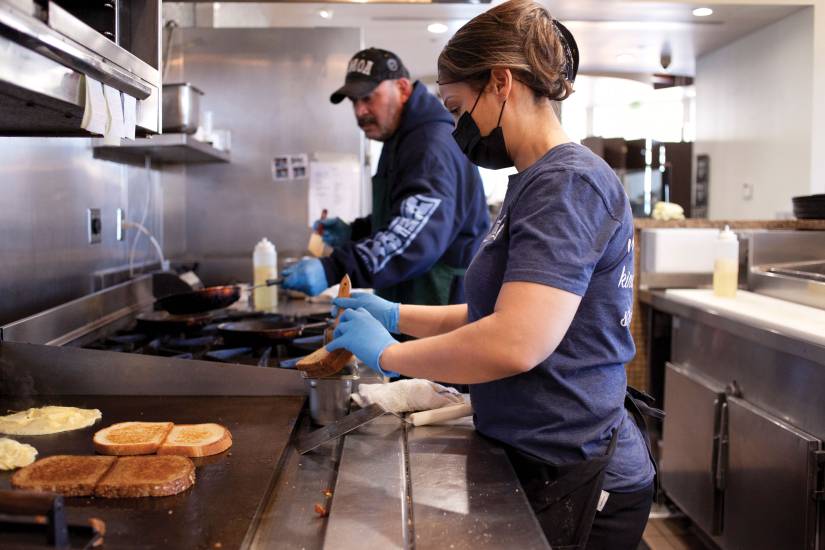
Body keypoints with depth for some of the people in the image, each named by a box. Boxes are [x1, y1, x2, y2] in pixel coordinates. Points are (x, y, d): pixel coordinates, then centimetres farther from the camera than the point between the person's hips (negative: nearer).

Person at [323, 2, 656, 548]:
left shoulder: (568, 184, -20)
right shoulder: (537, 181, 11)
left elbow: (515, 344, -31)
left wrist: (387, 352, -18)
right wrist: (398, 315, 9)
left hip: (573, 482, -9)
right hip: (537, 463, 9)